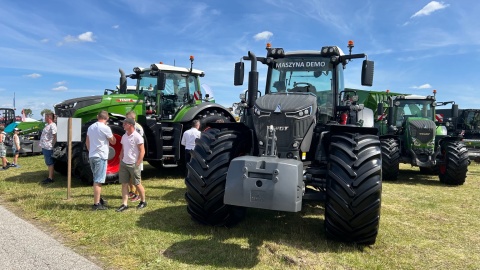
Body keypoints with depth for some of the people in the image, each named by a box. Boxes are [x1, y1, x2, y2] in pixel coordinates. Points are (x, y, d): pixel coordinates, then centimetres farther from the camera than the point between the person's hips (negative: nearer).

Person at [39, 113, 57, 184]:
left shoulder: (52, 125, -14)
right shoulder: (47, 125, 16)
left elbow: (55, 136, -19)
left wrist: (52, 145, -17)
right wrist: (42, 144, 18)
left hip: (48, 147, -10)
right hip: (44, 147, 10)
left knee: (50, 163, -5)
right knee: (48, 163, 15)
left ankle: (50, 178, 0)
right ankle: (50, 177, 23)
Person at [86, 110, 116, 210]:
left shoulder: (91, 127, 9)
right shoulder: (105, 128, -13)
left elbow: (87, 143, 17)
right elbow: (113, 141, -3)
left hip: (91, 156, 8)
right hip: (101, 157, -8)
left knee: (96, 180, 19)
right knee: (98, 181, -6)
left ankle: (99, 199, 31)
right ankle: (96, 204, -4)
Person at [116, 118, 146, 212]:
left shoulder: (137, 137, -13)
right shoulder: (124, 136, 9)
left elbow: (142, 151, -14)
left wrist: (137, 164, -16)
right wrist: (120, 161, 9)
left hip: (133, 164, -6)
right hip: (124, 164, 7)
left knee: (137, 184, 4)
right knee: (124, 184, 4)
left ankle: (143, 201, 21)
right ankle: (124, 204, 8)